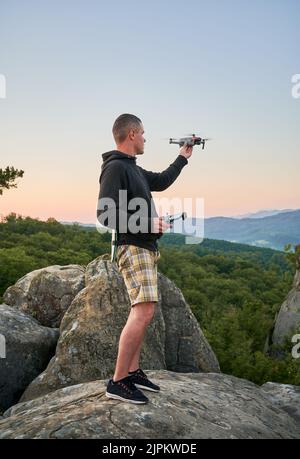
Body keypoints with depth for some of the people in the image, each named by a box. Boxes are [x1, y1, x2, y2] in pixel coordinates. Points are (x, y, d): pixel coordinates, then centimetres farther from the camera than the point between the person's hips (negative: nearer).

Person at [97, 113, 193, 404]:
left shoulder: (132, 169, 16)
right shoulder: (115, 168, -13)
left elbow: (160, 182, 33)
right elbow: (105, 214, -21)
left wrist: (182, 158, 39)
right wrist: (147, 222, -21)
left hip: (145, 248, 10)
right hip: (133, 248, -10)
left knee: (141, 311, 11)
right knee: (143, 312, -15)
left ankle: (133, 371, 19)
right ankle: (118, 382, -9)